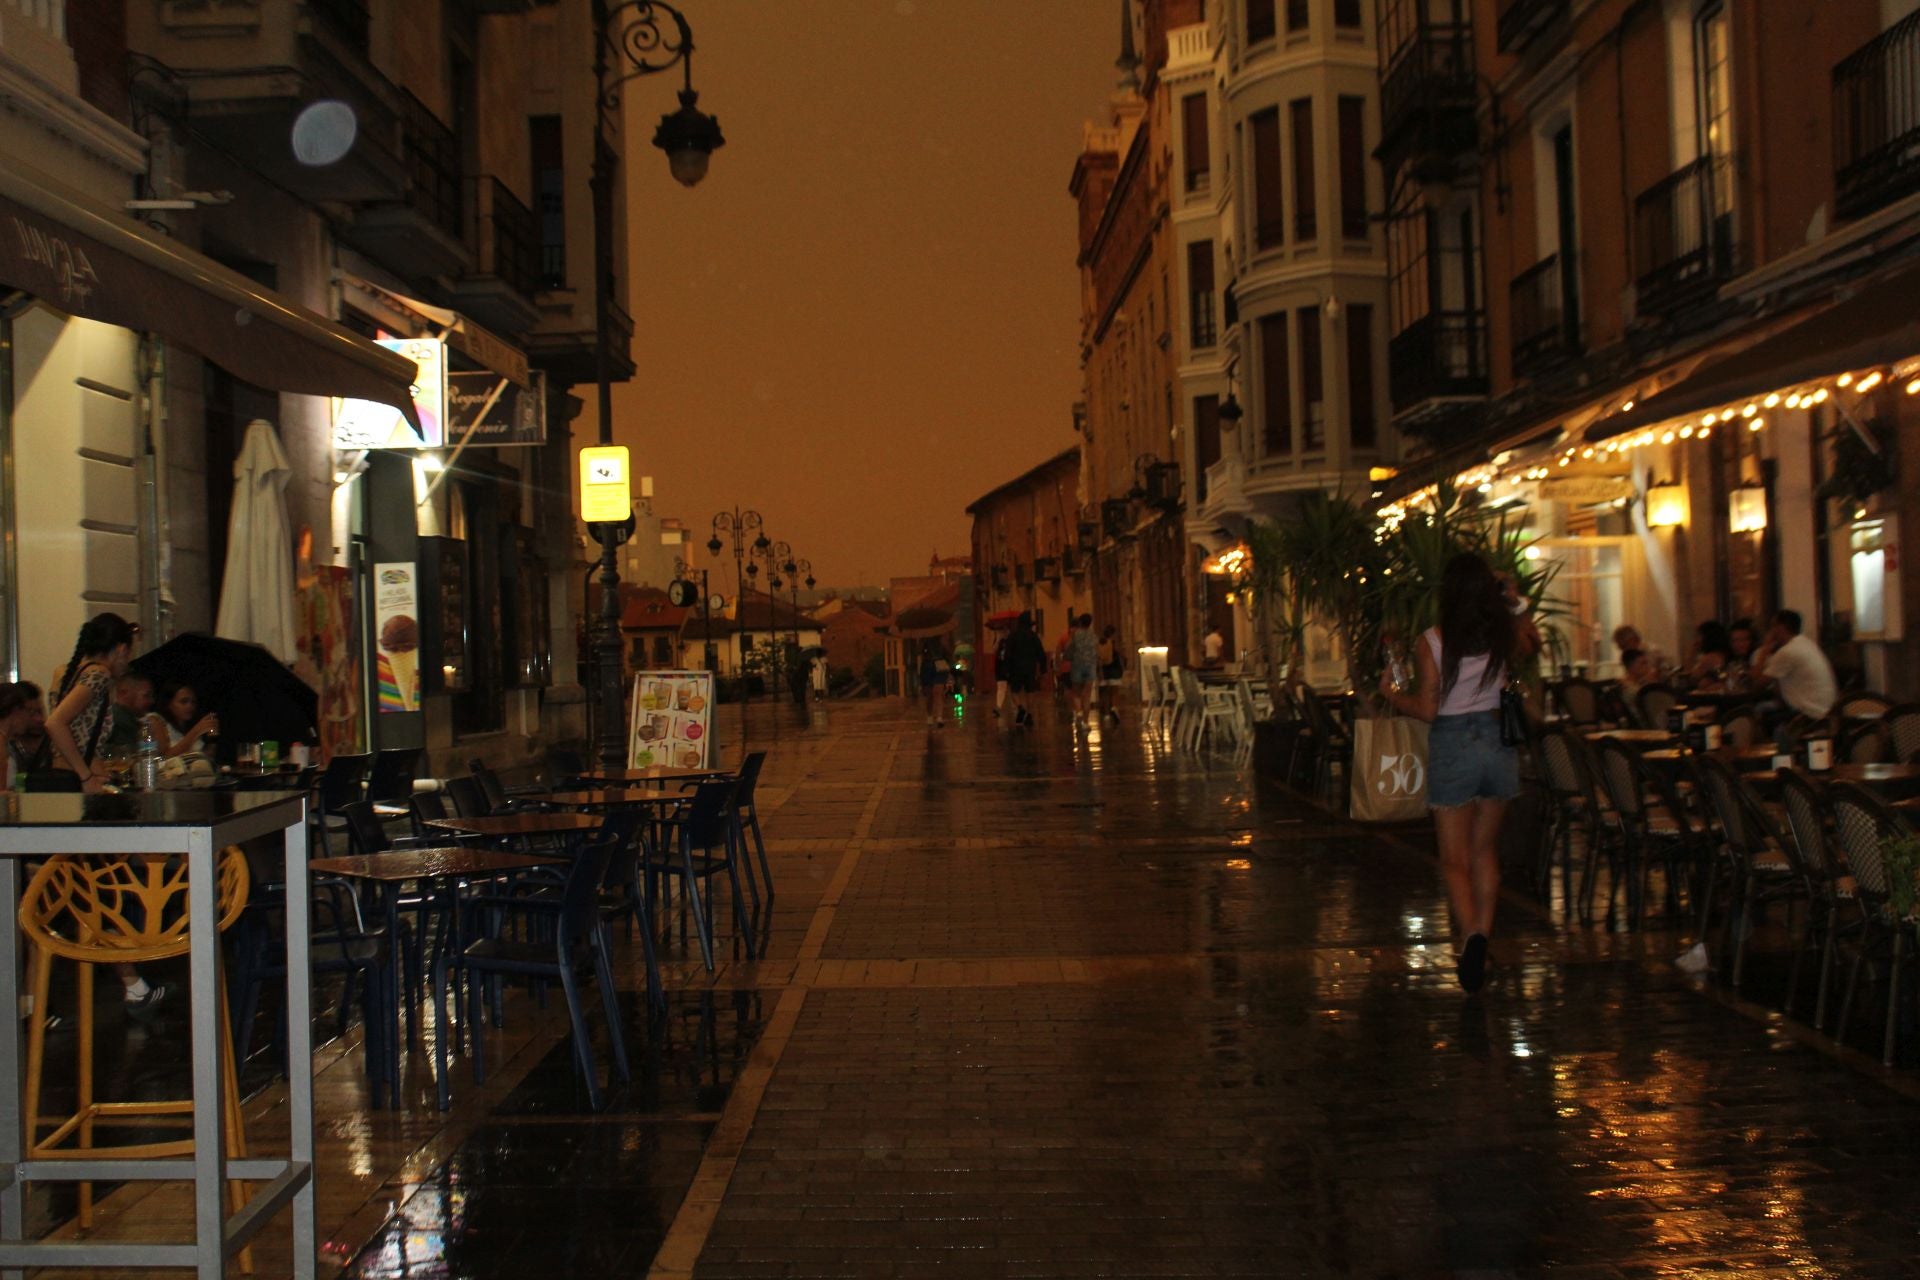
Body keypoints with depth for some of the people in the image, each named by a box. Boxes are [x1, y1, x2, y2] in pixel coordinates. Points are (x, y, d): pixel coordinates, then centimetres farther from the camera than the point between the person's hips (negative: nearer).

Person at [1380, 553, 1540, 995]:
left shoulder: (1432, 642, -12)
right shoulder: (1507, 635, -2)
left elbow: (1427, 709, -10)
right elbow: (1534, 645, 22)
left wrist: (1390, 693, 7)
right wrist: (1517, 604, 23)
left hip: (1453, 747, -3)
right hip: (1499, 742, 3)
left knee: (1455, 859, 3)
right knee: (1485, 850, 18)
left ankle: (1470, 937, -17)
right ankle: (1482, 936, 16)